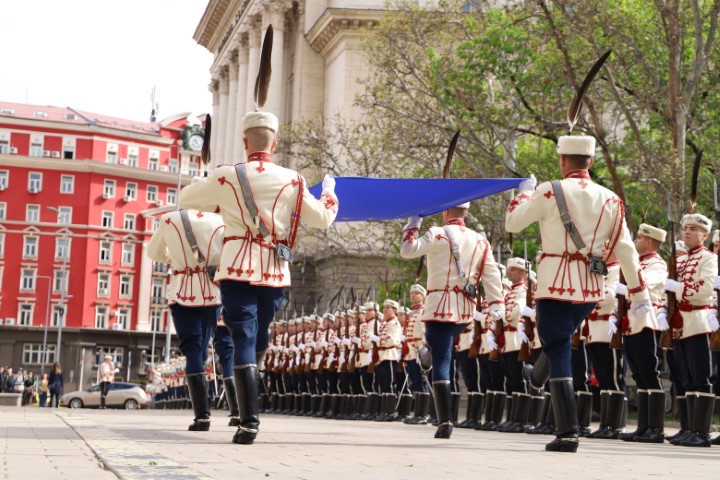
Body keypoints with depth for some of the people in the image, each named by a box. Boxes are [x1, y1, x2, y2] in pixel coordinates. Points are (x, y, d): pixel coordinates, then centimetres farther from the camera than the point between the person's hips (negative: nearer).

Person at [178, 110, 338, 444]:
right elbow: (323, 219, 10)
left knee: (244, 341, -5)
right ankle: (247, 395, 35)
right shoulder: (292, 181, 1)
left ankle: (249, 422, -13)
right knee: (260, 339, 18)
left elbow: (185, 198, 13)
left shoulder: (226, 177, -2)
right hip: (275, 272, 2)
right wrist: (329, 191, 31)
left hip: (238, 270, -2)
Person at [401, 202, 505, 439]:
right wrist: (497, 305, 4)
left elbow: (407, 251, -6)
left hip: (440, 306, -5)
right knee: (443, 355, 22)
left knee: (441, 361, -7)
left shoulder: (438, 234, -6)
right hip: (465, 311, 5)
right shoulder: (480, 241, 9)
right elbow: (492, 275, 4)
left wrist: (413, 224, 6)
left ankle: (445, 422, -14)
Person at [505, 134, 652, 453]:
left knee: (558, 353, -2)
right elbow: (626, 249, 5)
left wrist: (525, 192, 19)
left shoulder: (549, 192, -7)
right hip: (591, 289, 5)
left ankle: (567, 434, -5)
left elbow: (512, 223, 2)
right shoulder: (610, 199, 5)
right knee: (559, 341, 29)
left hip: (556, 283, -4)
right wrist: (638, 293, 10)